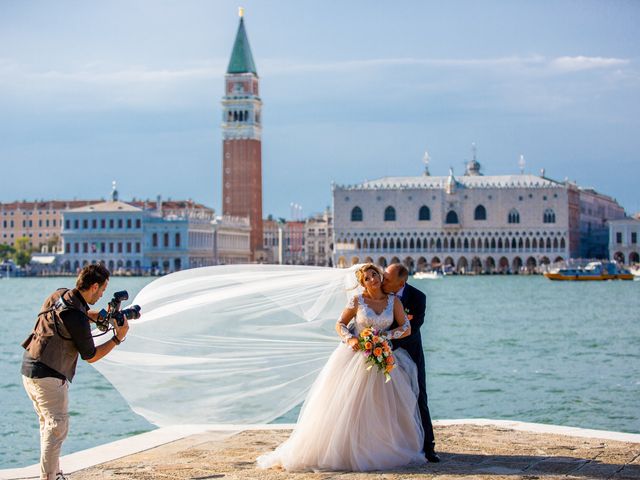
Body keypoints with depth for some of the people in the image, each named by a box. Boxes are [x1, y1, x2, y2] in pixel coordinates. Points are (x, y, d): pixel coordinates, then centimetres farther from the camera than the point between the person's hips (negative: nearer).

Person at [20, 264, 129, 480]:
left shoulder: (58, 294, 4)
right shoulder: (77, 319, -21)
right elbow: (90, 356, -10)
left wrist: (93, 315, 13)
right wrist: (118, 338, -4)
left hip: (29, 369, 9)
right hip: (49, 376, -9)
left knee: (48, 424, 17)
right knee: (57, 427, -4)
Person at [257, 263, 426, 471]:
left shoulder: (393, 301, 2)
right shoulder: (357, 301, -3)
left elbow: (406, 329, -3)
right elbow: (340, 325, -1)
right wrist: (350, 338, -20)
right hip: (355, 356, -2)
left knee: (382, 407, 3)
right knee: (345, 405, -3)